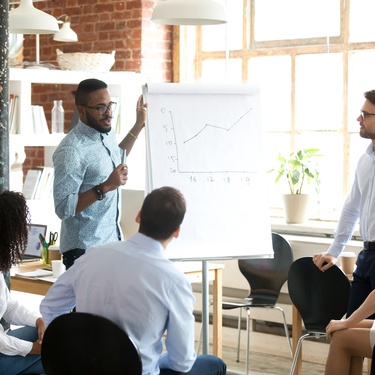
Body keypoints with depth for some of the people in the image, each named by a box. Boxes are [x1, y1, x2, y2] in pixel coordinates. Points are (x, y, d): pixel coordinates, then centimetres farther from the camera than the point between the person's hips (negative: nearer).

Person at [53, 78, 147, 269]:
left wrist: (139, 125, 21)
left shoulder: (106, 133, 5)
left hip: (112, 241, 8)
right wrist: (105, 187, -29)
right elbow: (63, 208, -24)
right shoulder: (71, 151, -22)